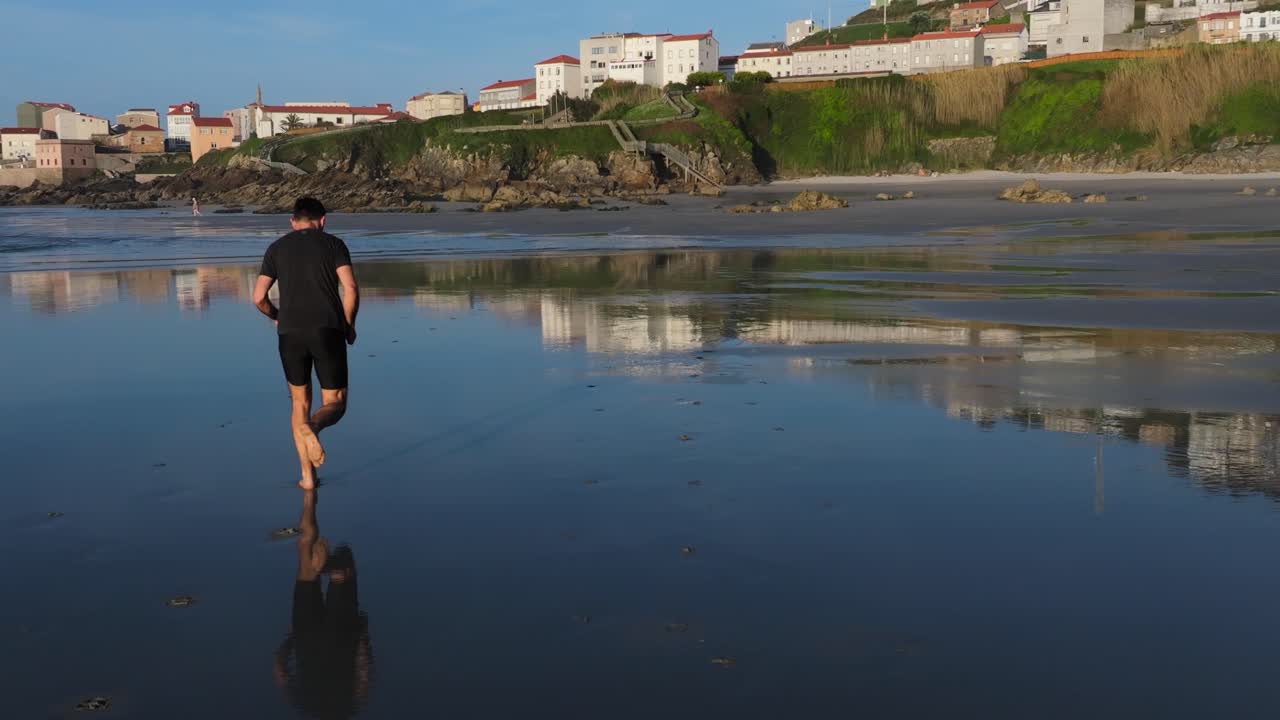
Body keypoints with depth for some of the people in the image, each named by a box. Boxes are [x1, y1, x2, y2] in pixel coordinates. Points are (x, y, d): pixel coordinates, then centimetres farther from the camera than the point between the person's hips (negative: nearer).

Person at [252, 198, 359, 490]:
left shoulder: (277, 248, 14)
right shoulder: (334, 244, 8)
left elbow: (258, 297, 8)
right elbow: (351, 289, -5)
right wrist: (349, 326, 9)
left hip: (291, 333, 2)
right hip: (328, 331, -2)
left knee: (300, 403, 16)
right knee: (335, 404, 5)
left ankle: (307, 476, 11)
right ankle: (312, 428, -31)